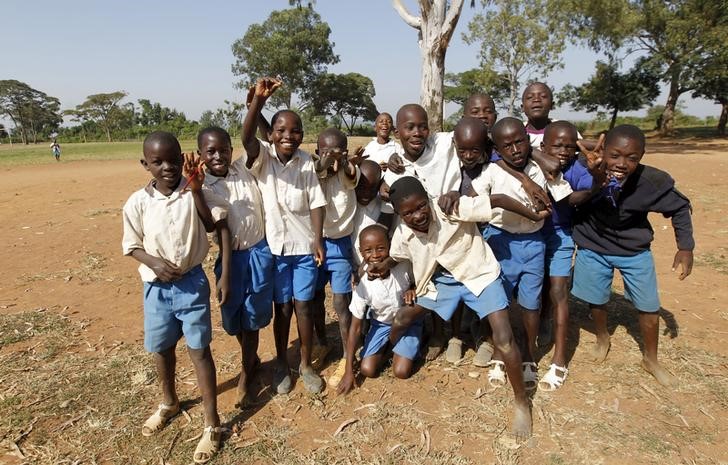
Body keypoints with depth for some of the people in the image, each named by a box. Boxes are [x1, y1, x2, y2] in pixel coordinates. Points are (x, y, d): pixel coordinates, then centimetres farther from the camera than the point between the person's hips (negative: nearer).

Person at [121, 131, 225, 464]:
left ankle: (212, 424, 15)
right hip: (156, 286, 3)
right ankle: (169, 403, 47)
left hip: (192, 282, -2)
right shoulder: (137, 203, -7)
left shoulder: (192, 192, -10)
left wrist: (196, 190, -25)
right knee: (161, 348, 20)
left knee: (199, 349, 2)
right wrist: (154, 262, -17)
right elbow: (131, 246, 1)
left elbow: (210, 226, -17)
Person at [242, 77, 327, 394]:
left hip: (304, 247, 1)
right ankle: (281, 365, 31)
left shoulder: (307, 163, -4)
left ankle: (306, 365, 28)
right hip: (274, 247, -1)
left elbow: (316, 203, -4)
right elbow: (246, 136, -28)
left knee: (303, 305, 10)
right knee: (281, 307, 11)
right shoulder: (262, 157, -7)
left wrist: (318, 240, -11)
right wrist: (259, 99, -42)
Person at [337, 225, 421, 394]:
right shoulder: (363, 287, -25)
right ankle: (385, 346, 16)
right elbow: (355, 327, -16)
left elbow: (416, 283, -1)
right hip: (381, 324, 1)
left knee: (401, 372, -16)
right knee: (367, 370, -12)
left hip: (408, 321, -1)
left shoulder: (404, 266, -26)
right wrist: (349, 371, -16)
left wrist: (412, 291, -29)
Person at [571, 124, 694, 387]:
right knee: (596, 301, 15)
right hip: (593, 248, -1)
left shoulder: (653, 181, -24)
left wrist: (685, 247, -7)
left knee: (649, 308, 10)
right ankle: (602, 339, 48)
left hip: (634, 250, 1)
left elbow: (679, 207, -6)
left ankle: (651, 360, 36)